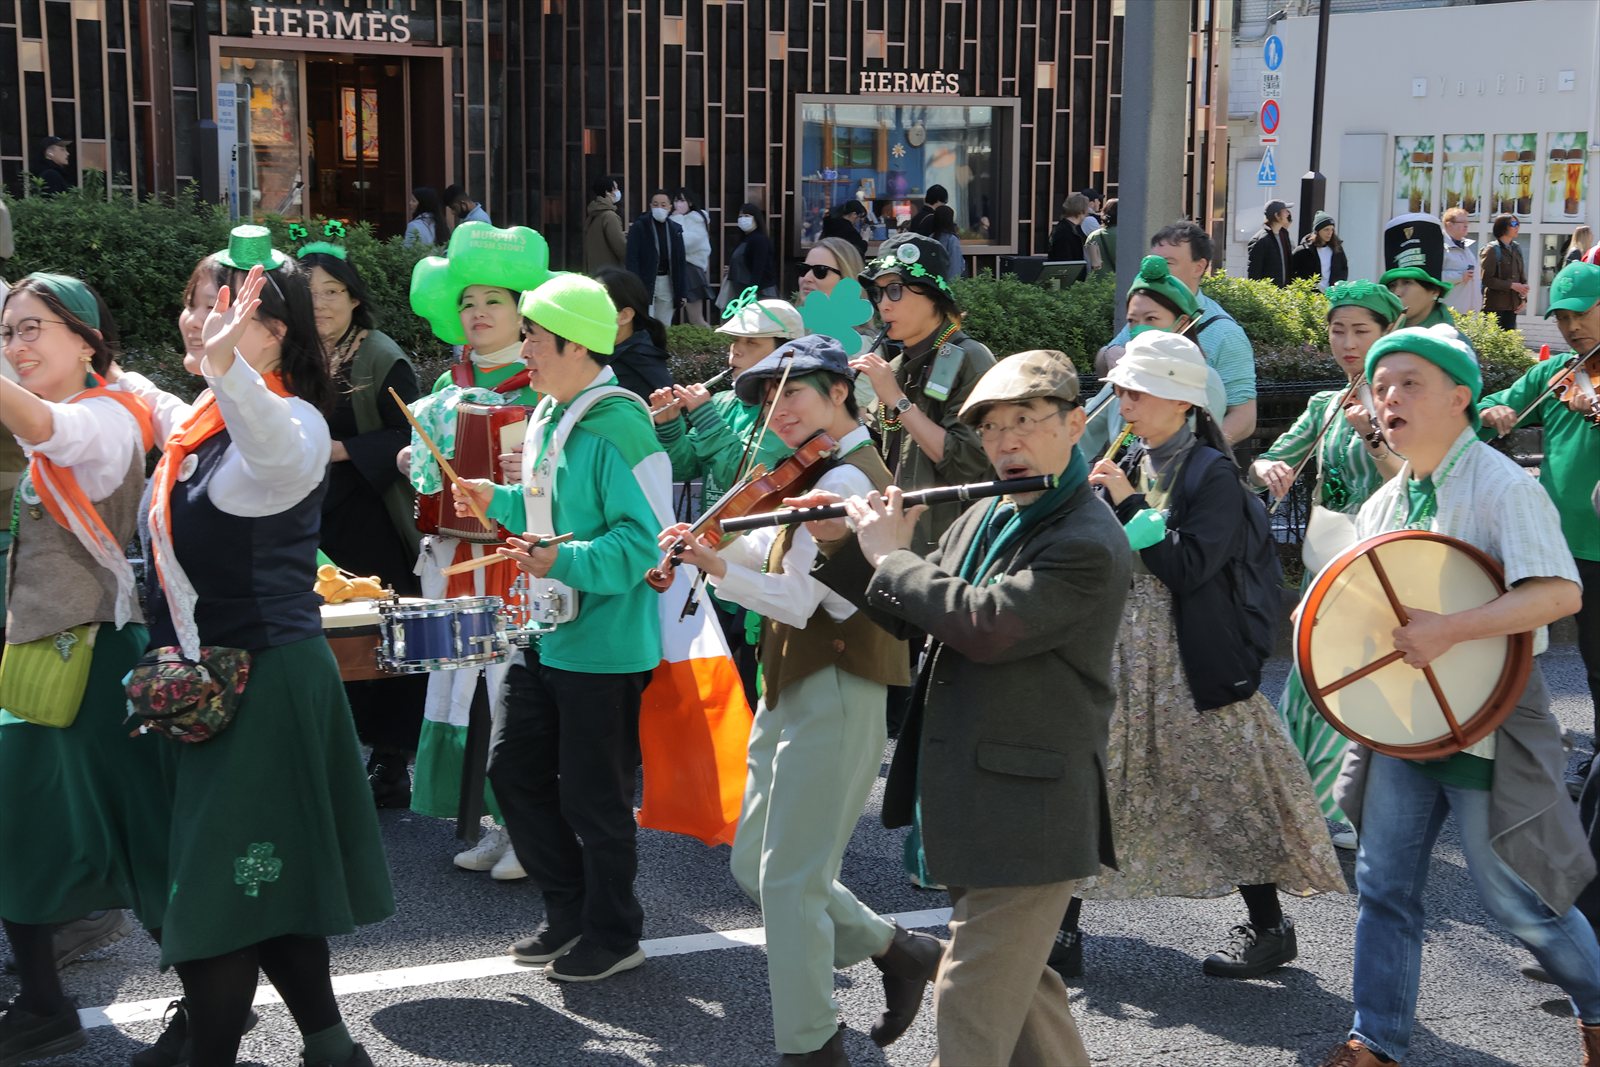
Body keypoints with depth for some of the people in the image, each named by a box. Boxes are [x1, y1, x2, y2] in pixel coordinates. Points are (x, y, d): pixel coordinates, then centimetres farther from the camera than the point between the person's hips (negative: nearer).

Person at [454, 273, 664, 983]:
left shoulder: (616, 426, -19)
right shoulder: (549, 413, 10)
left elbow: (641, 538, -24)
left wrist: (563, 563, -31)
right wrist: (499, 502, 12)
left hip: (604, 645, -10)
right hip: (545, 633, 10)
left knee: (591, 794, 2)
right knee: (513, 766, 15)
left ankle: (613, 936, 20)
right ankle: (569, 909, 30)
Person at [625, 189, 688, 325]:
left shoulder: (675, 229, 8)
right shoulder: (639, 227, -5)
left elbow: (681, 261, 10)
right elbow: (632, 258, -8)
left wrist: (683, 292, 6)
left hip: (668, 283, 4)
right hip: (645, 282, -4)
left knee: (664, 327, 9)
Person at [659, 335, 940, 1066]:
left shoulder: (845, 478, -15)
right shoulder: (842, 469, 16)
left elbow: (798, 599, -20)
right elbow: (779, 555, 13)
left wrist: (719, 568, -30)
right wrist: (710, 540, -4)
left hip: (833, 696, -10)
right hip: (792, 690, 10)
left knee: (788, 879, -4)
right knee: (754, 864, 16)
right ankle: (898, 953, 28)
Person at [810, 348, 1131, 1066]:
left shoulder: (1089, 544, -18)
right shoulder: (984, 519, 11)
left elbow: (985, 624, -29)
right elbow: (908, 617, 18)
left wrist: (891, 556, -16)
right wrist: (846, 547, 3)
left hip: (1026, 811, -9)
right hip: (970, 799, 9)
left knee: (970, 1005, -3)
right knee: (1018, 981, 22)